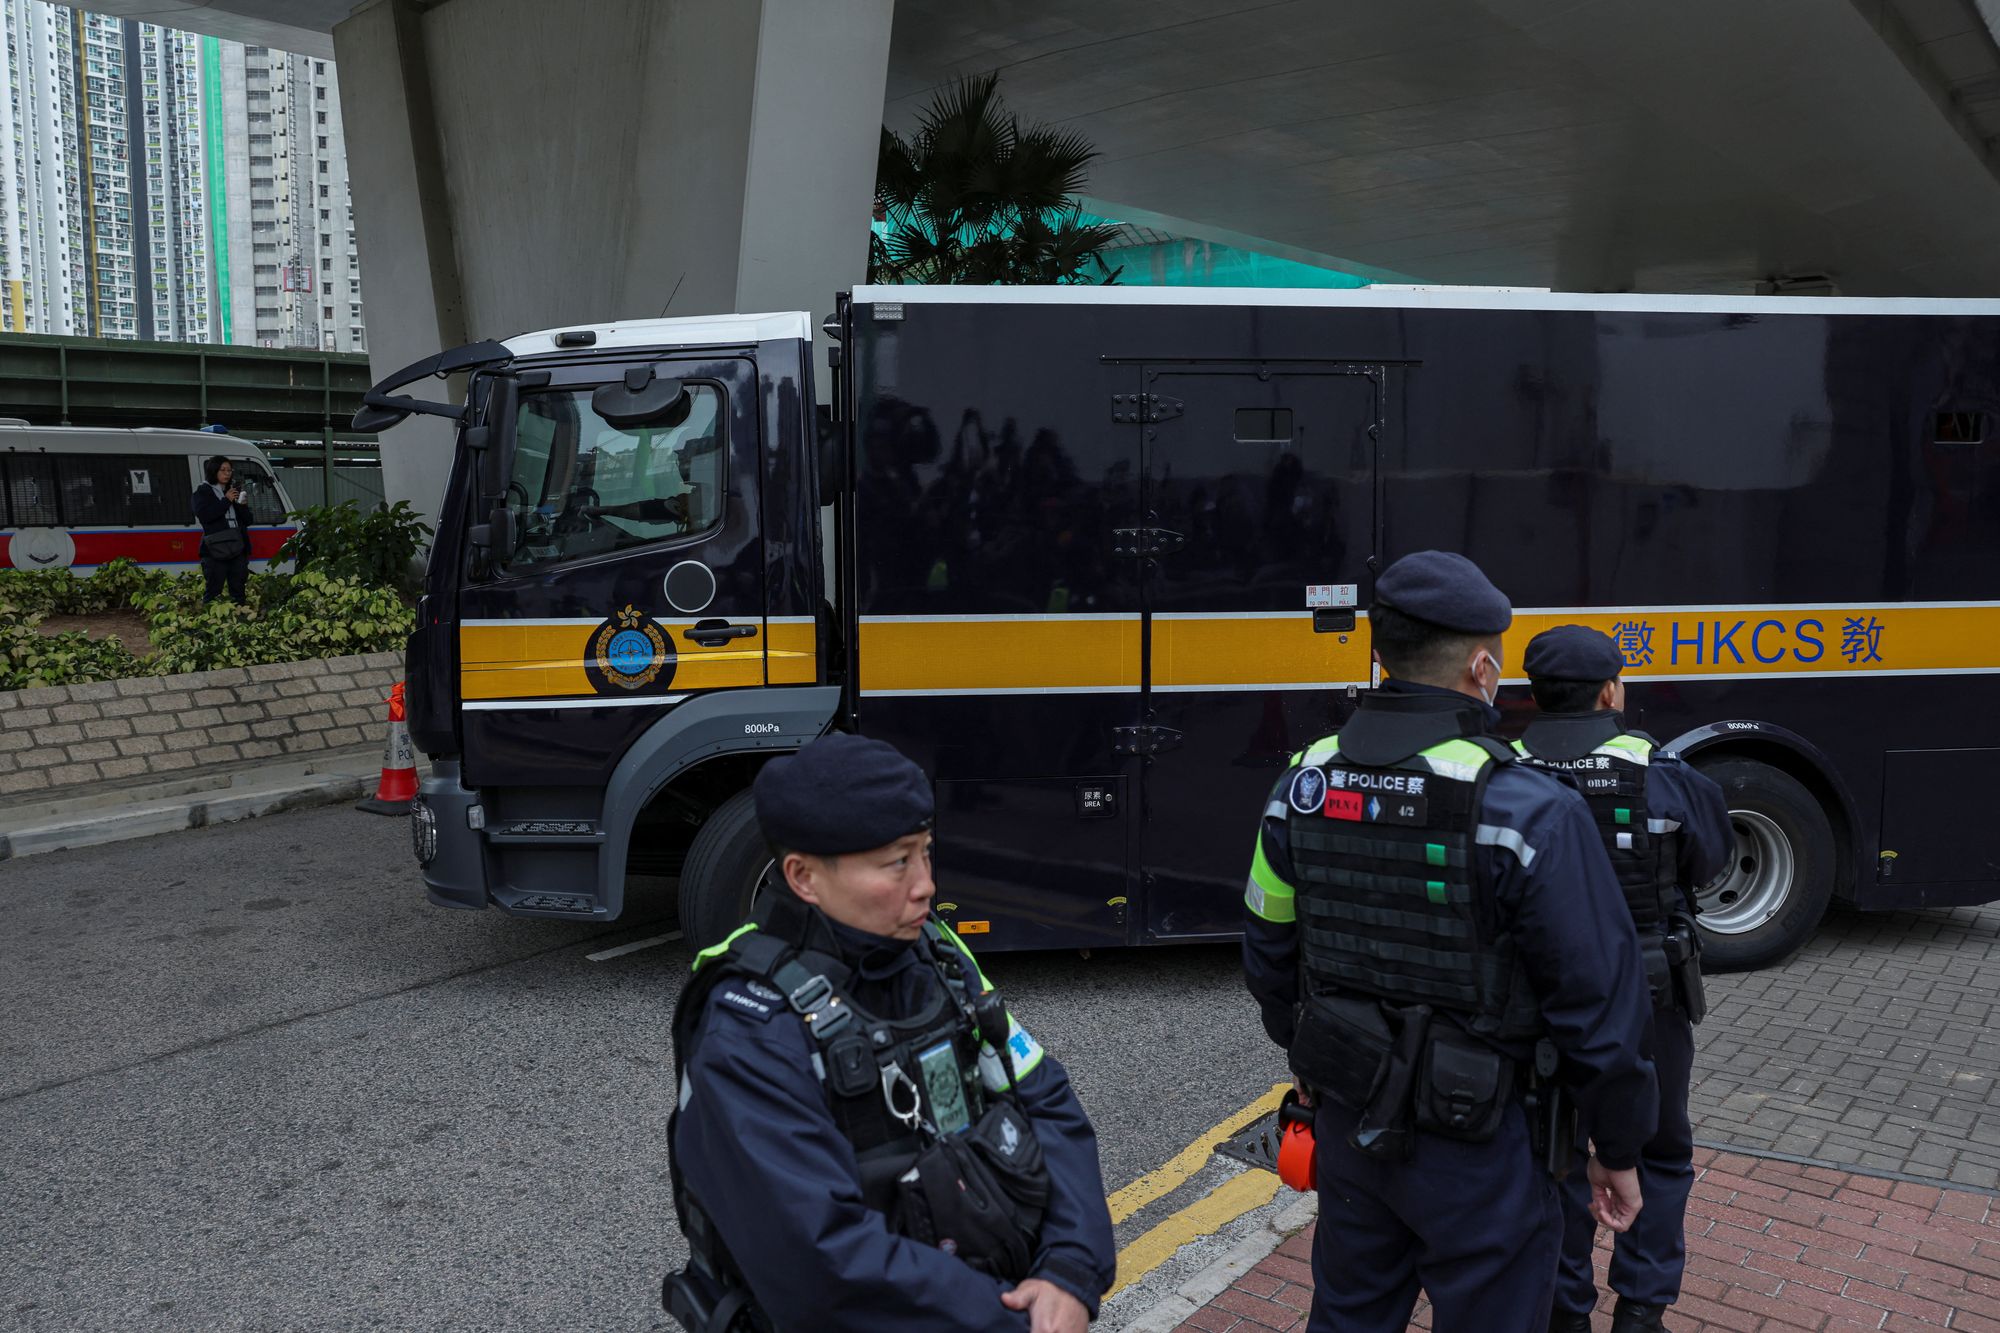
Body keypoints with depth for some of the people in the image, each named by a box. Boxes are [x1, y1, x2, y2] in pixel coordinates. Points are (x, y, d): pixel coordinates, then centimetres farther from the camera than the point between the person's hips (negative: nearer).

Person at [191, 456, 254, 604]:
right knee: (213, 591, -8)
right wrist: (226, 500, -11)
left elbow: (247, 520, 16)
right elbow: (203, 515, -13)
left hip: (238, 548, 5)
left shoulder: (234, 491, 18)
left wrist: (242, 505, -3)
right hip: (216, 549, -5)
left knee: (238, 590, 8)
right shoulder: (203, 492, 4)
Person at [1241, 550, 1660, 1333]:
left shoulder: (1302, 787, -6)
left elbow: (1269, 954, 5)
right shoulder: (1529, 812, -22)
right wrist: (1618, 1149, -1)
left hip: (1349, 1124, 5)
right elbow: (1600, 1004, -16)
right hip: (1478, 1147, -5)